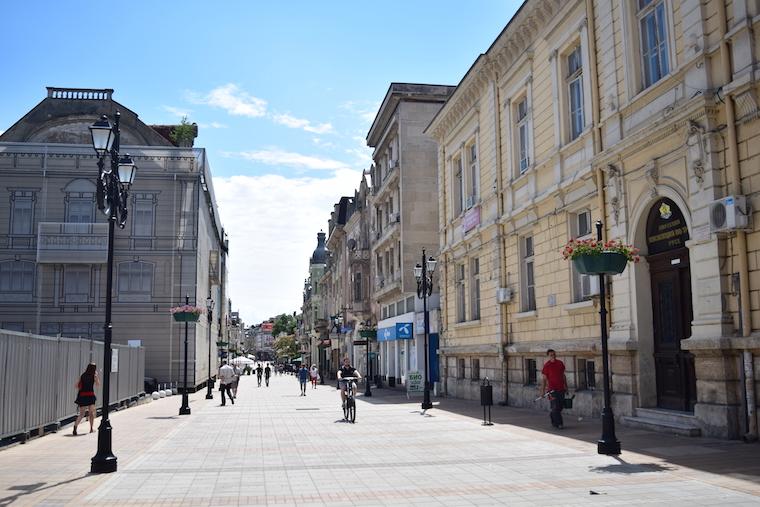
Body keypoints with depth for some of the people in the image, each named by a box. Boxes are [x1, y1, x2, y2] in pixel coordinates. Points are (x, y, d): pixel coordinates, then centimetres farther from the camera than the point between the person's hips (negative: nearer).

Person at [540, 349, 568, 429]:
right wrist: (542, 391, -10)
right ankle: (558, 424, 1)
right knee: (555, 407, -6)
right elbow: (544, 379, -7)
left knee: (561, 406, 13)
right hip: (552, 389, -5)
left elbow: (563, 375, 16)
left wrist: (566, 386, 15)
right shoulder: (546, 365, -8)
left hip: (561, 388, 5)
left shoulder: (560, 363, 7)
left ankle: (552, 415, 37)